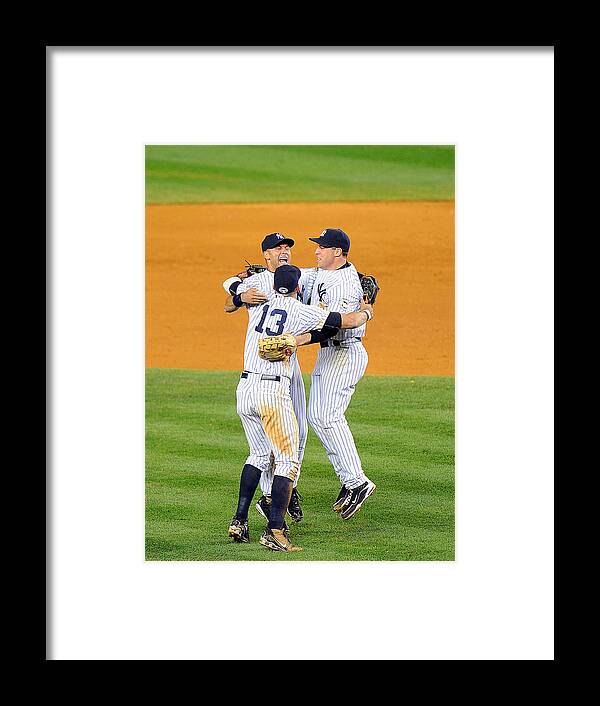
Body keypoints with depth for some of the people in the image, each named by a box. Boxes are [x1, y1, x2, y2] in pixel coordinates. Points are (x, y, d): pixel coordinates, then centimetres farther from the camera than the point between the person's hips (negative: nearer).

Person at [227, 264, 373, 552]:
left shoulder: (258, 305, 10)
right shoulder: (302, 312, -4)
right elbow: (348, 321, -2)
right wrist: (366, 312, 19)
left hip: (244, 388, 6)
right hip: (273, 392, -6)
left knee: (259, 455, 22)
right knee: (288, 460, -1)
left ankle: (239, 521, 16)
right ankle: (274, 531, -13)